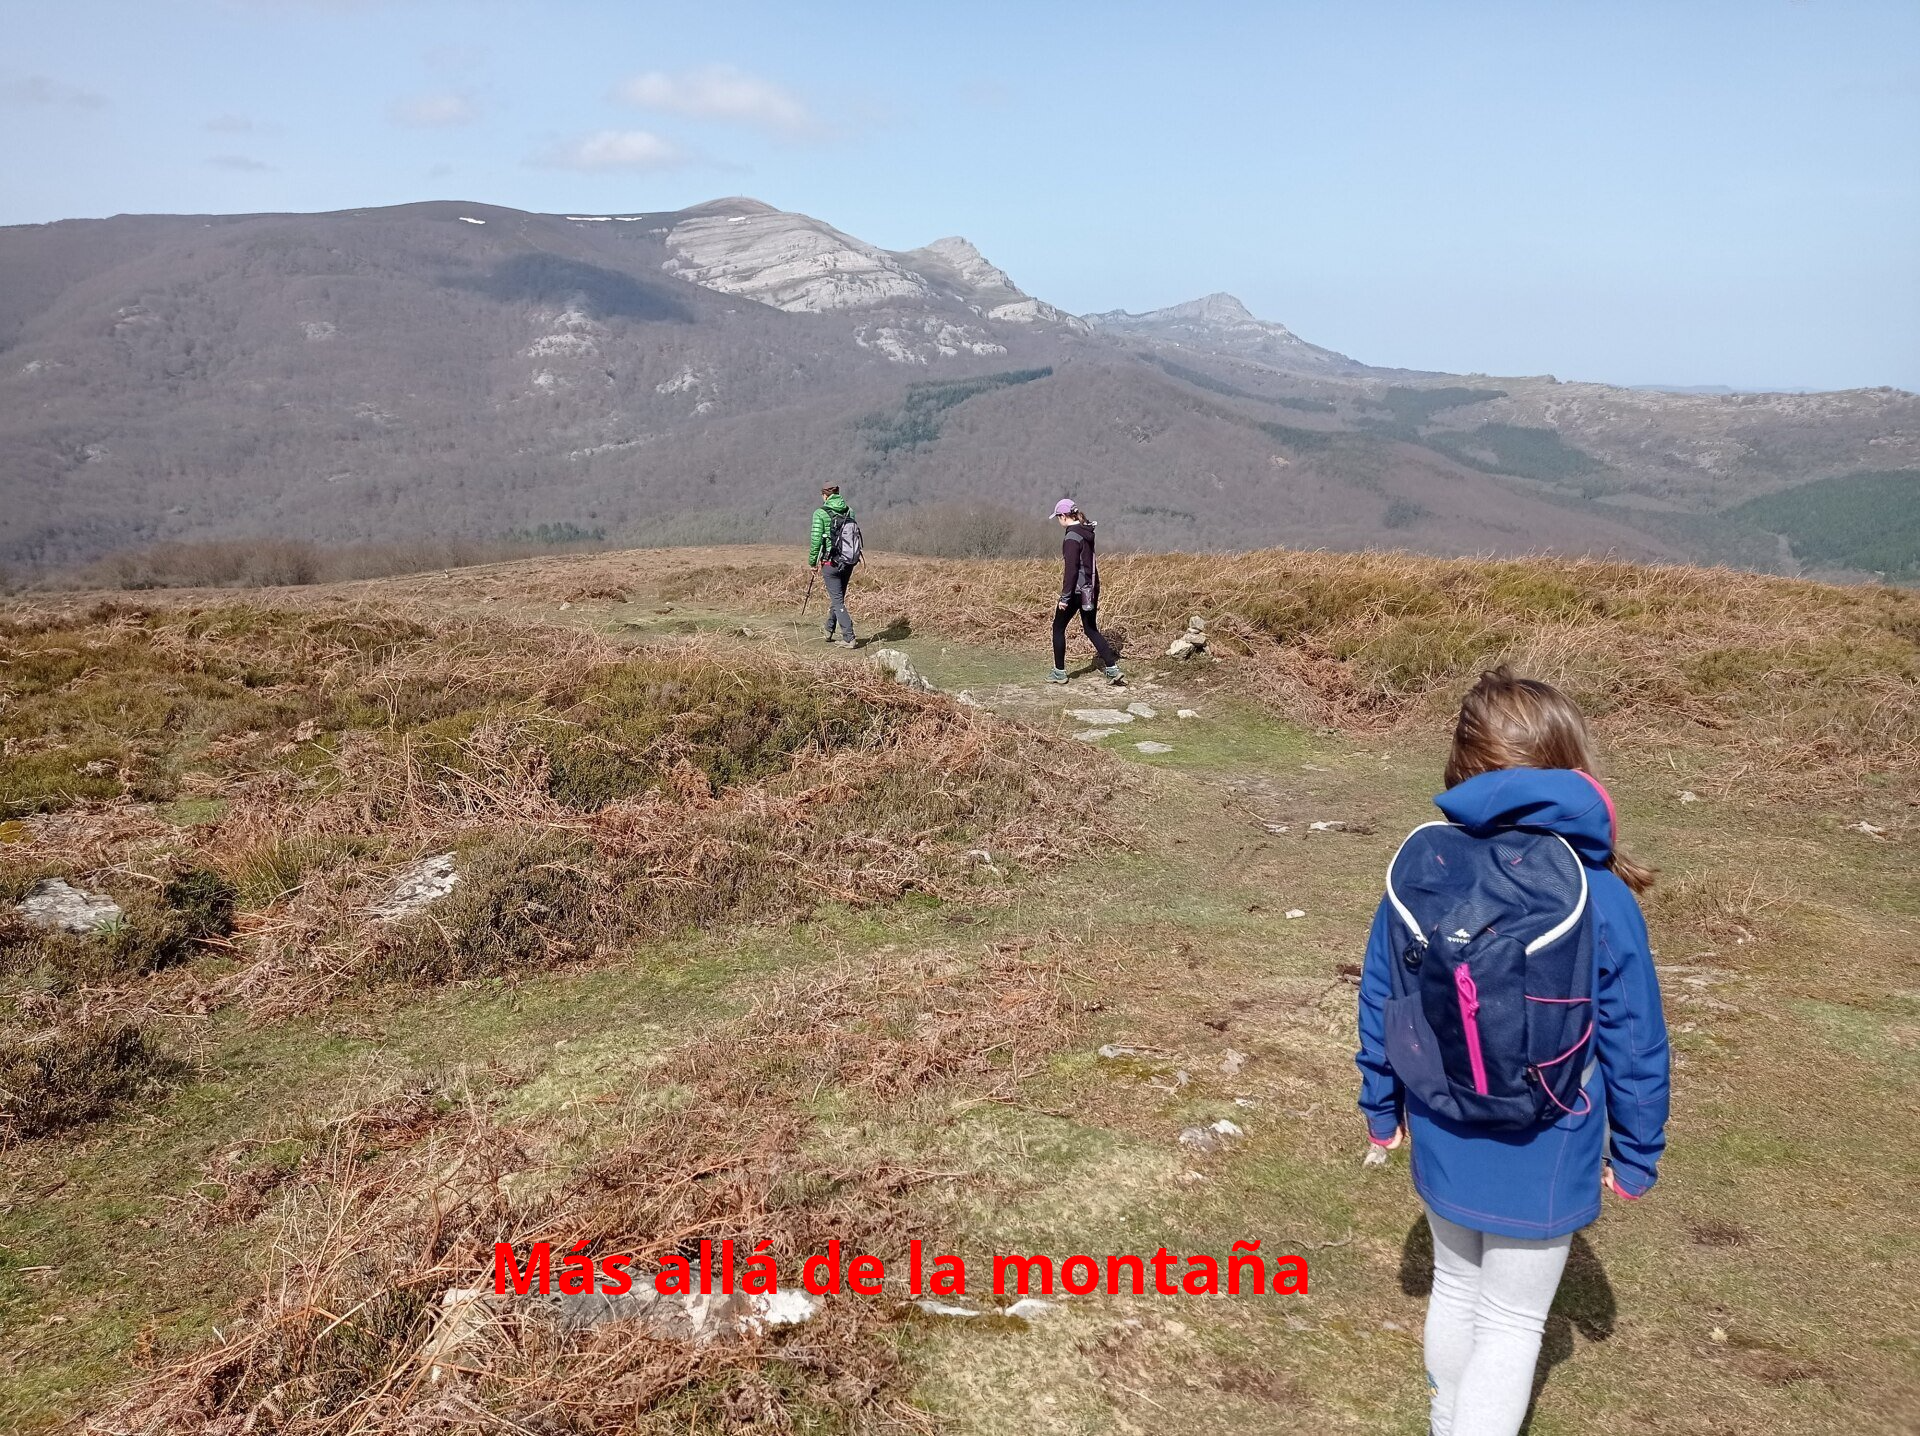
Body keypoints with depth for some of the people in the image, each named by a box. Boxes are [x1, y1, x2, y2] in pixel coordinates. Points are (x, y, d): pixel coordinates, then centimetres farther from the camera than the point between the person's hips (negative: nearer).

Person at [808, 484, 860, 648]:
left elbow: (816, 539, -12)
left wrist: (812, 561, -1)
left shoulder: (821, 513, -10)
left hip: (831, 563, -5)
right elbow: (856, 535, 5)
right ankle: (829, 631, 36)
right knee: (838, 596, 21)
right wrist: (852, 558, 15)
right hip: (849, 562, 5)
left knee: (837, 601, -1)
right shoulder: (849, 512, 4)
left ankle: (848, 638, -7)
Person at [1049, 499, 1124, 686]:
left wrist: (1064, 597, -19)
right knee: (1091, 629, 14)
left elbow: (1071, 569, -21)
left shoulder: (1072, 537, -17)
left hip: (1076, 590, -9)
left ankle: (1060, 672, 13)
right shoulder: (1087, 532, 10)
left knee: (1058, 628, 7)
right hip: (1090, 589, 9)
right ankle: (1113, 669, 7)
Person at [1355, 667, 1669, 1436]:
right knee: (1513, 1323, 15)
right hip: (1542, 1161, -4)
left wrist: (1382, 1109, 14)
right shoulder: (1600, 898, -22)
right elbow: (1634, 1047, -12)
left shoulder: (1417, 866, -12)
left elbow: (1377, 1004, -1)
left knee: (1455, 1289, 27)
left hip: (1440, 1143, 4)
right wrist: (1635, 1155, 4)